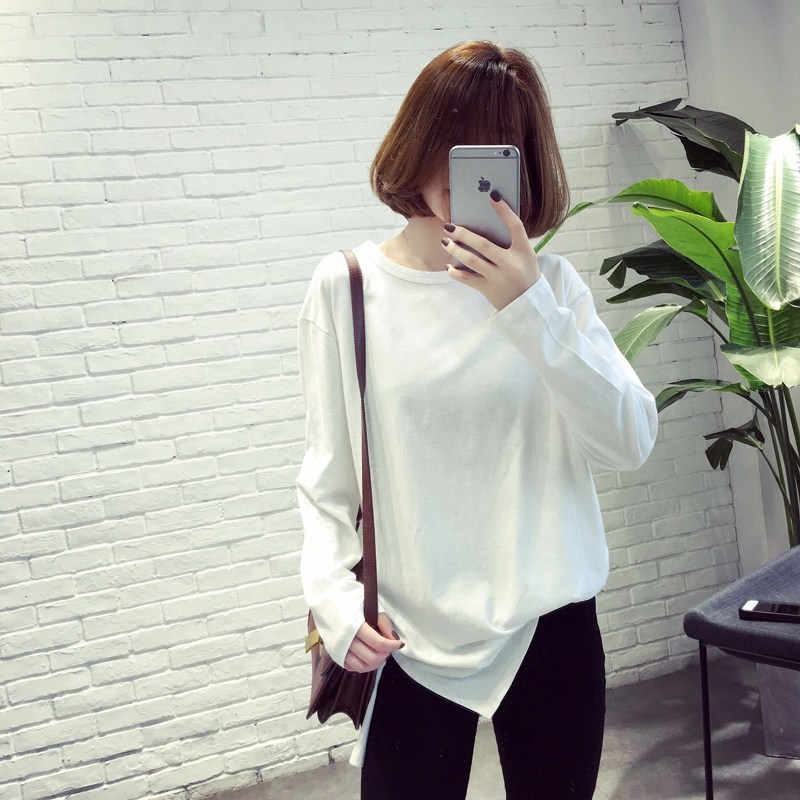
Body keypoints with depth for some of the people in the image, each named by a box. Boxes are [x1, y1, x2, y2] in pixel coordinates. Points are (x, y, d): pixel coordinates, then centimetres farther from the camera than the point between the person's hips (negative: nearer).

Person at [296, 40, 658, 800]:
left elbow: (632, 439, -10)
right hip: (411, 634, -1)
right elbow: (327, 476, 0)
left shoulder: (548, 282, 2)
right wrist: (332, 596, -13)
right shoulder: (347, 287, -2)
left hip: (552, 624, 2)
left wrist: (531, 310, -19)